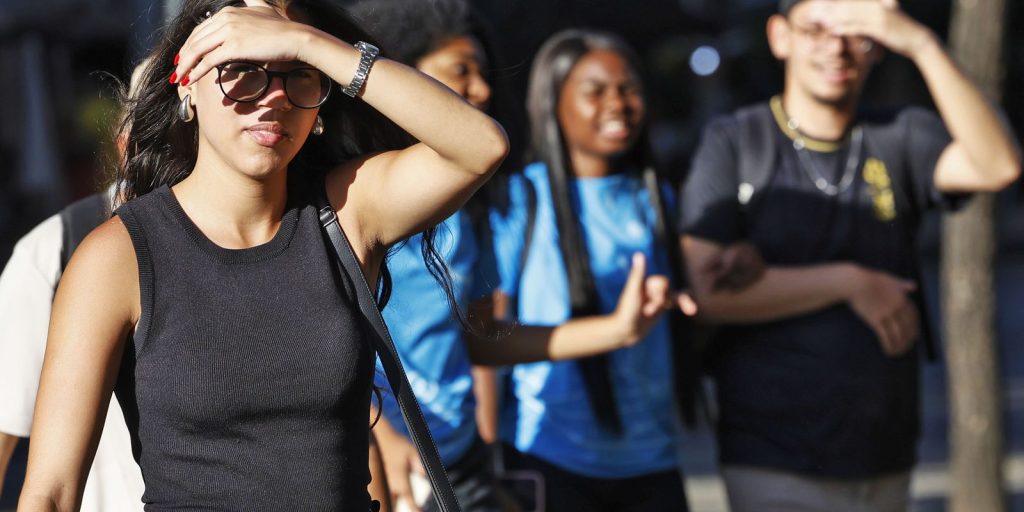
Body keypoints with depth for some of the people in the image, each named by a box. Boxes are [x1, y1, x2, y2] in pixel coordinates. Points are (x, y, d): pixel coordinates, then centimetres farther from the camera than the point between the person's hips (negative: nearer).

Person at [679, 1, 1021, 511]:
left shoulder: (898, 138, 4)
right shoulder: (734, 142, -2)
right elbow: (708, 290, -12)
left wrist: (922, 44, -23)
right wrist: (851, 283, -13)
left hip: (885, 464, 4)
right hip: (774, 467, -3)